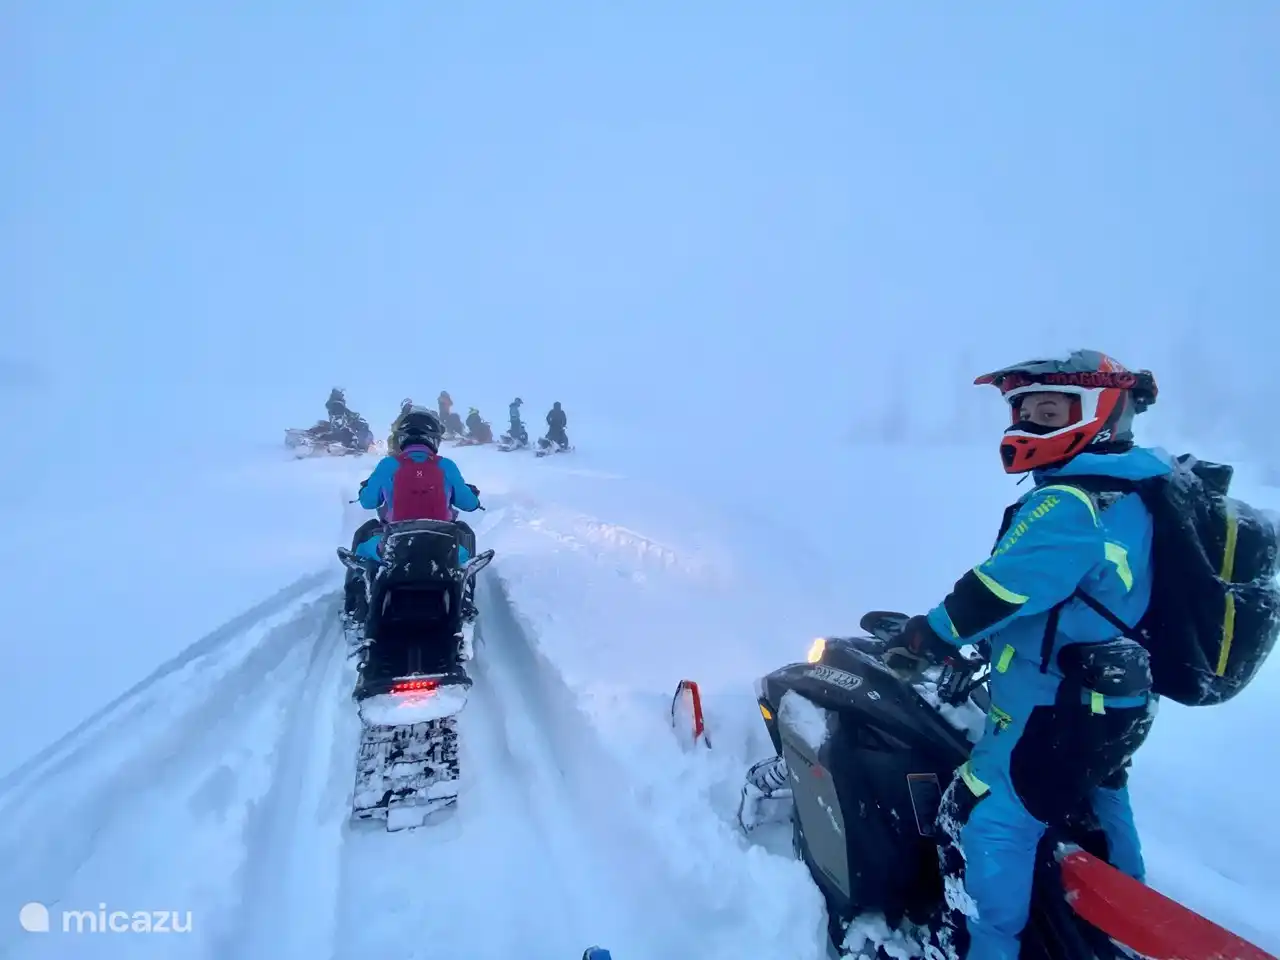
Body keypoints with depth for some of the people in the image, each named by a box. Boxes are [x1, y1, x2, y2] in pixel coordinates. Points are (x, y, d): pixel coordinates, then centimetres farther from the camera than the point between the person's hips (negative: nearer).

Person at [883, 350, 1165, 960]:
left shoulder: (1068, 506, -25)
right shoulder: (1132, 495, 7)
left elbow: (998, 590, -28)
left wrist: (925, 638, -13)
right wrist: (982, 639, 18)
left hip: (1054, 709, -10)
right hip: (1117, 703, 10)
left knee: (985, 821, -2)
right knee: (1099, 805, 29)